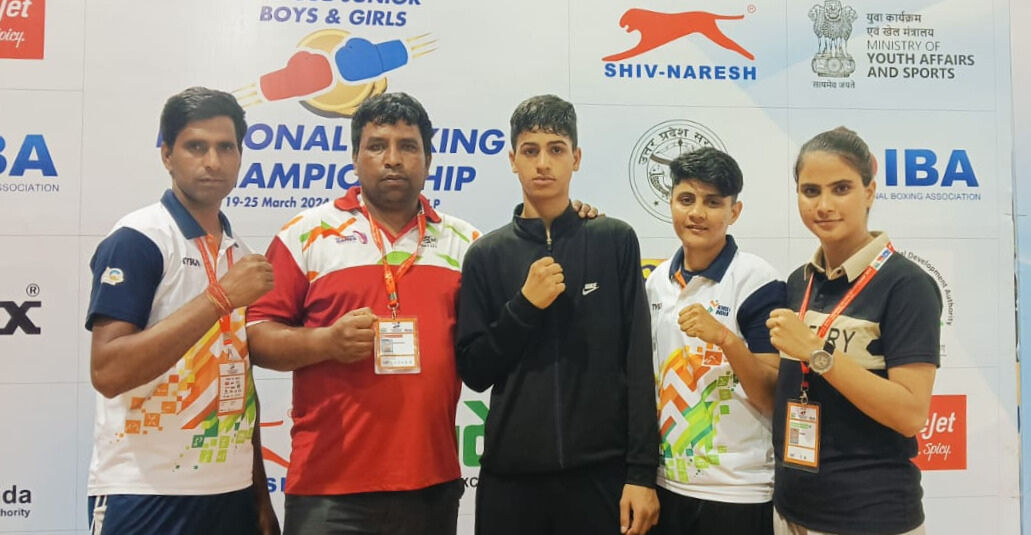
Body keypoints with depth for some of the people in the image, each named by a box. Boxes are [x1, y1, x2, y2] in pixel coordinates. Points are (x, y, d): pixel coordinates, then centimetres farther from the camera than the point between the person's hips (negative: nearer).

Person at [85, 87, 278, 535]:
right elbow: (108, 372, -20)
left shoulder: (239, 252, 8)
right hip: (146, 494, -6)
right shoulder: (136, 240, -11)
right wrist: (219, 297, -23)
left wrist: (260, 492, 10)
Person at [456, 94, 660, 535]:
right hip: (510, 474, 1)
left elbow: (638, 364, -1)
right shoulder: (486, 255, 3)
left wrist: (642, 472, -5)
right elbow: (473, 371, 2)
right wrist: (524, 305, -12)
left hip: (602, 470, -1)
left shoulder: (615, 241, 0)